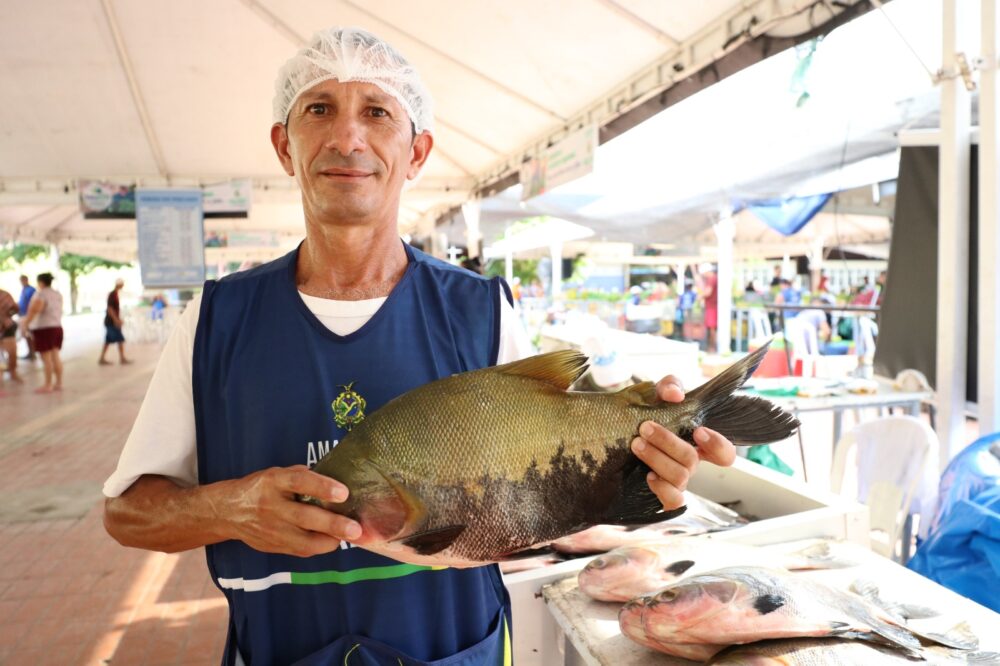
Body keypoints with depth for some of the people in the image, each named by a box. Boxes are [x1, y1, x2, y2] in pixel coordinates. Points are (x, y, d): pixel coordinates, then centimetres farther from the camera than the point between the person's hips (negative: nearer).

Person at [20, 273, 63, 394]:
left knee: (46, 358, -3)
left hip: (43, 329, -8)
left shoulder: (41, 294, -14)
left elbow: (34, 311, -21)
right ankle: (59, 383, 13)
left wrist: (25, 324, -17)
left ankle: (48, 385, 1)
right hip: (57, 327, 8)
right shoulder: (58, 294, 11)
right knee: (55, 356, 11)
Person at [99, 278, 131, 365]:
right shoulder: (112, 294, -15)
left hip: (111, 322, 9)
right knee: (120, 339, -4)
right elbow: (110, 308, -20)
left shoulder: (115, 294, 13)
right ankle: (122, 359, 1)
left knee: (108, 341, 9)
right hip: (112, 321, -9)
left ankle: (102, 359, 11)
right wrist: (116, 320, -22)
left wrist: (118, 319, 21)